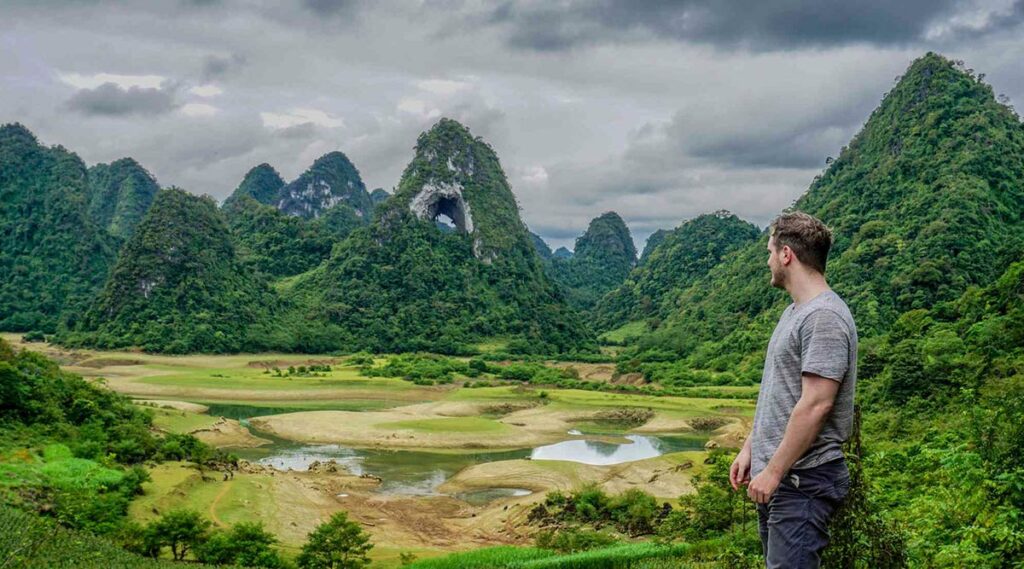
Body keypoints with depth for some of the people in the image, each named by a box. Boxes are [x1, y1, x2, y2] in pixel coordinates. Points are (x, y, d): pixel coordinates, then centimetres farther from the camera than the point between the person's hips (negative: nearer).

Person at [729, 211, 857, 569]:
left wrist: (773, 472, -20)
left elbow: (815, 405, -22)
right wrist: (750, 447, 17)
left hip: (802, 480, -10)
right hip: (774, 475, 10)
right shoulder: (795, 311, 15)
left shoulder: (824, 317, -17)